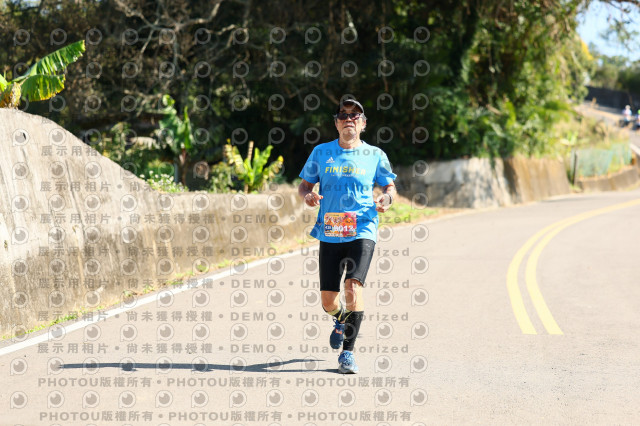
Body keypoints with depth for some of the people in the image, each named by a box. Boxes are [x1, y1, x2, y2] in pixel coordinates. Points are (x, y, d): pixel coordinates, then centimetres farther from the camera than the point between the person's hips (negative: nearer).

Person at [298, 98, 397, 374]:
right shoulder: (321, 152, 8)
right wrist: (307, 196, -9)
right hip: (329, 234, 2)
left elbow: (389, 186, 15)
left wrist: (387, 198, -8)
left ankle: (348, 352, -13)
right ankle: (341, 320, 42)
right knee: (328, 301, 4)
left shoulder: (374, 155, 5)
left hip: (362, 232, -2)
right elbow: (304, 185, 14)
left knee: (353, 286, -22)